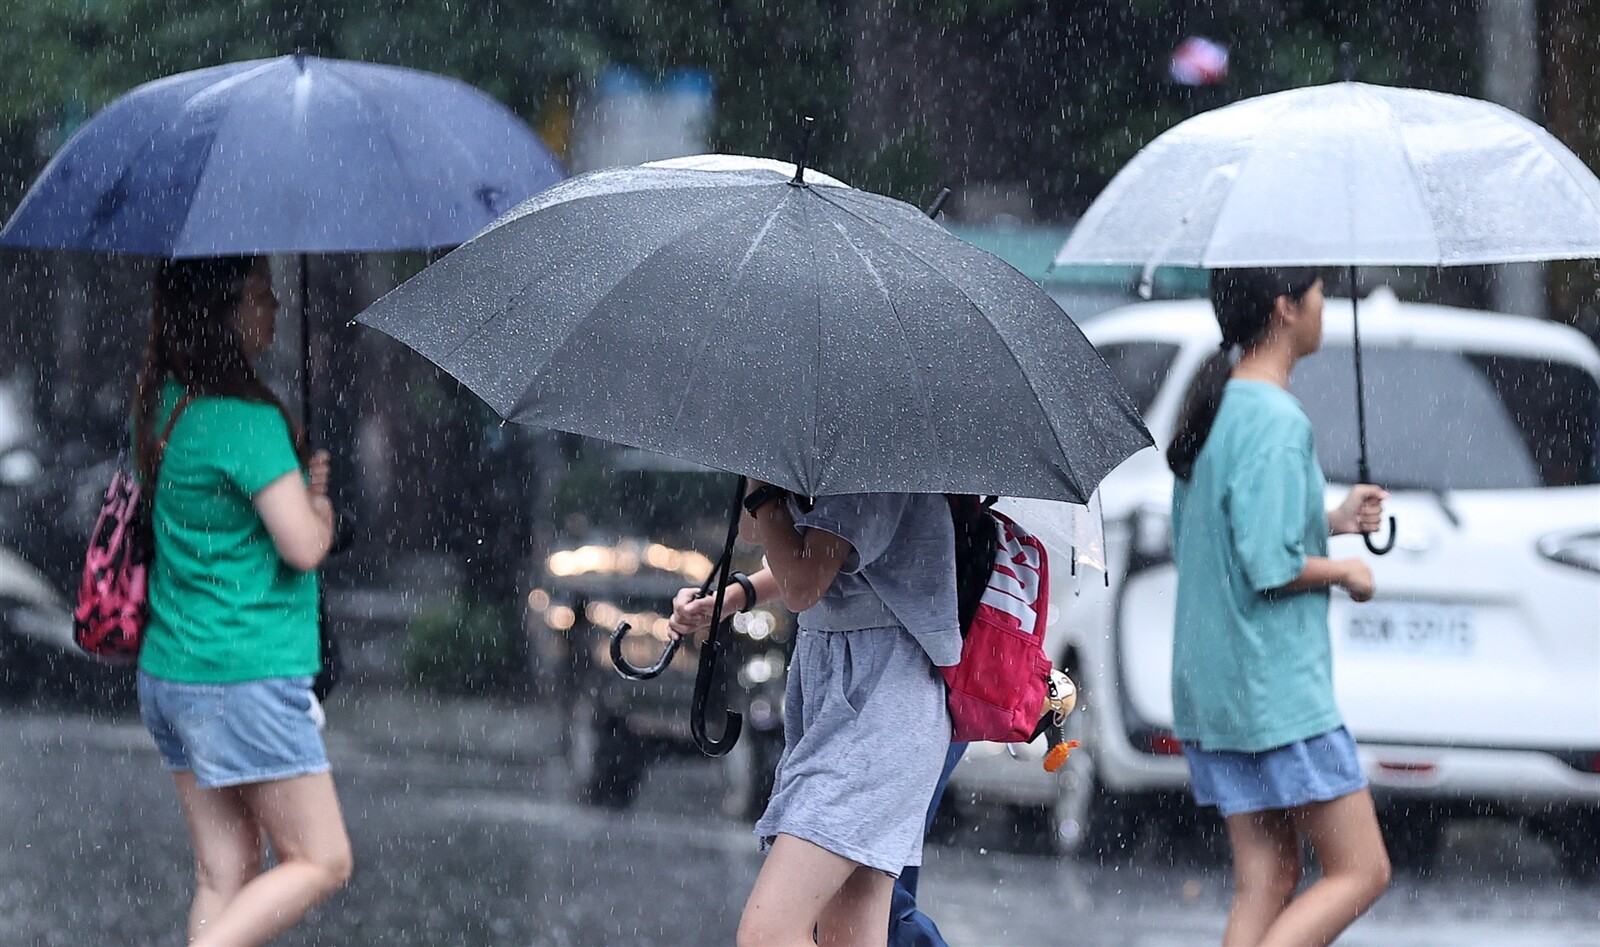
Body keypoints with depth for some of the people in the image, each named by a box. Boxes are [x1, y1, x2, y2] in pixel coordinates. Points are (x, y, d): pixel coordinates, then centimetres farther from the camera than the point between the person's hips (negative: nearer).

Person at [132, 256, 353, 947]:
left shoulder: (167, 404, 10)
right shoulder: (247, 420, -18)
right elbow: (303, 546, -19)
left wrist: (301, 476, 6)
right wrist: (319, 501, 2)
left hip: (169, 673, 9)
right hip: (248, 678, -9)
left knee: (226, 873, 10)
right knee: (320, 861, 0)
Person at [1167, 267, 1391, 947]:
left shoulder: (1211, 413, 11)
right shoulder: (1278, 423, -17)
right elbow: (1270, 569, -22)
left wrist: (1330, 522, 16)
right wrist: (1345, 573, -3)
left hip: (1210, 688, 9)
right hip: (1279, 691, -9)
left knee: (1265, 886, 8)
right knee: (1360, 871, -3)